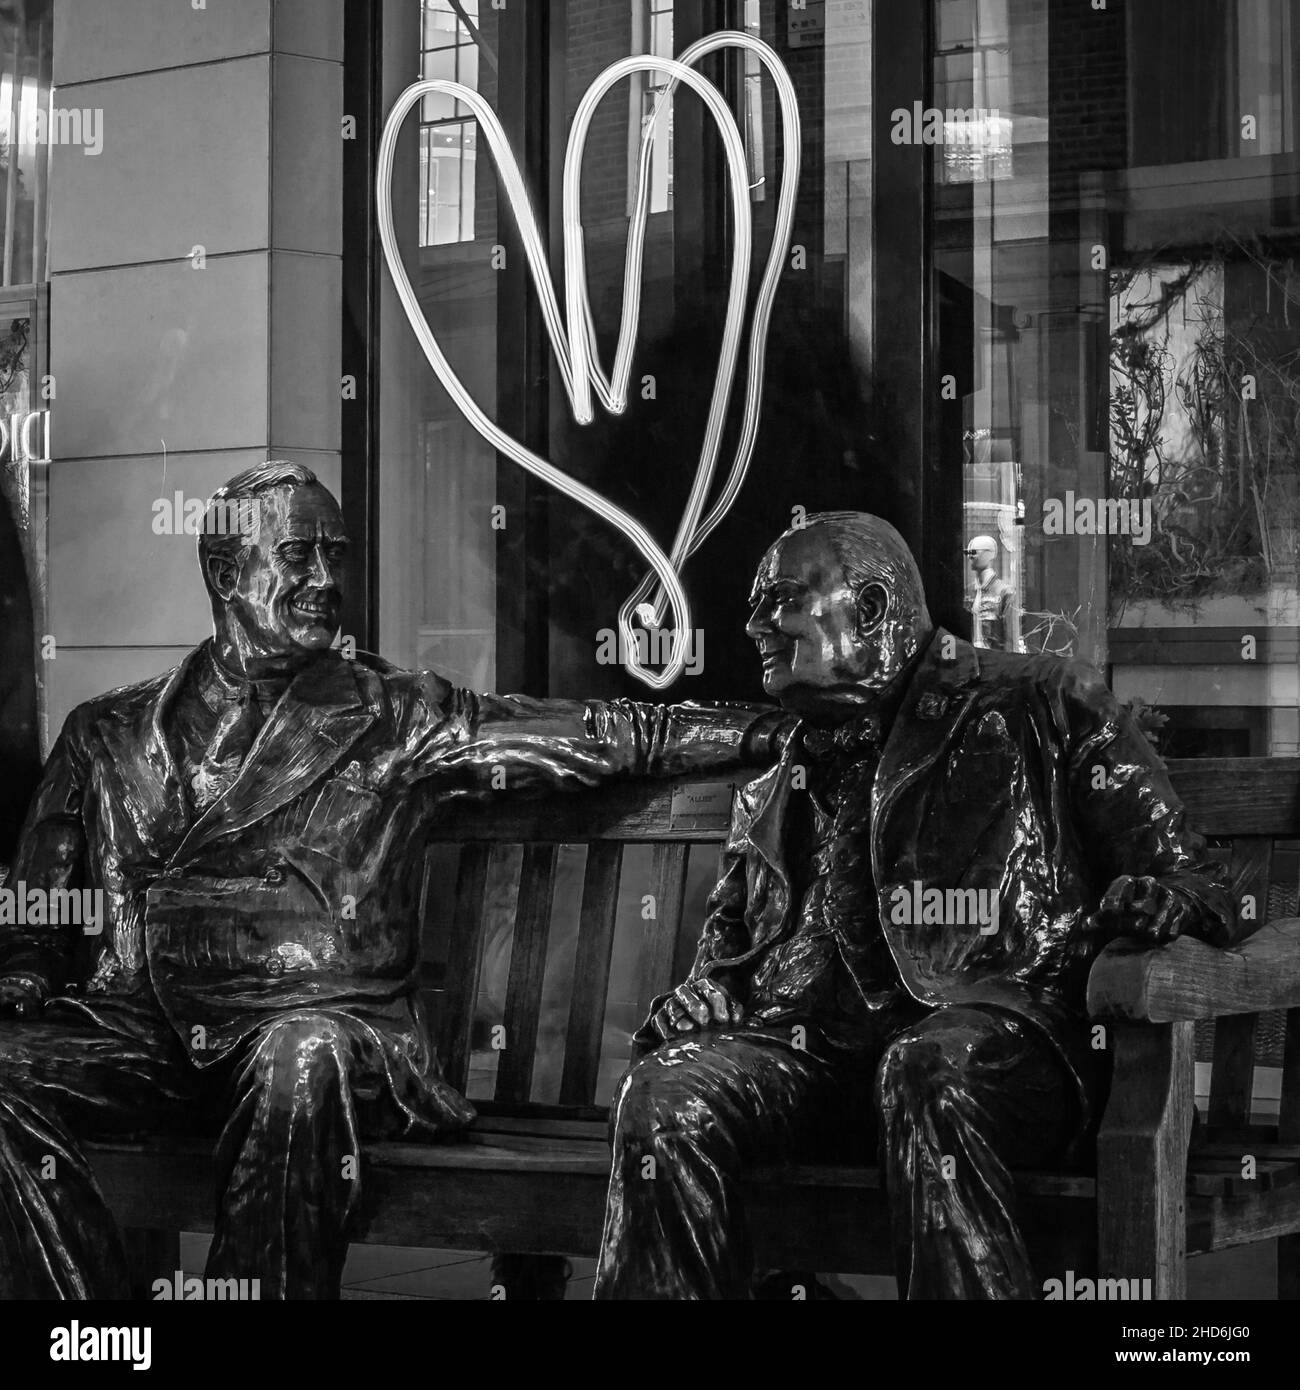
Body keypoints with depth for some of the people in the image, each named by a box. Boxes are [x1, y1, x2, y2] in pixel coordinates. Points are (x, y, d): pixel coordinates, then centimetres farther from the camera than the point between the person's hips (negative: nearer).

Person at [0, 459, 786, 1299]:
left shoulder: (397, 720, 12)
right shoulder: (108, 735, 17)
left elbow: (615, 736, 9)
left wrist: (777, 731, 2)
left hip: (318, 1017, -2)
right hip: (143, 1030, 2)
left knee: (305, 1057, -37)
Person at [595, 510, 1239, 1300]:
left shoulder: (1038, 709, 13)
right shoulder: (775, 796, 29)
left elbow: (1187, 878, 10)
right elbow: (731, 947, 34)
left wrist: (1167, 900, -15)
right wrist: (701, 1000, 10)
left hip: (999, 1034, -4)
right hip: (817, 1042, 4)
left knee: (930, 1070, -40)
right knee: (664, 1096, -25)